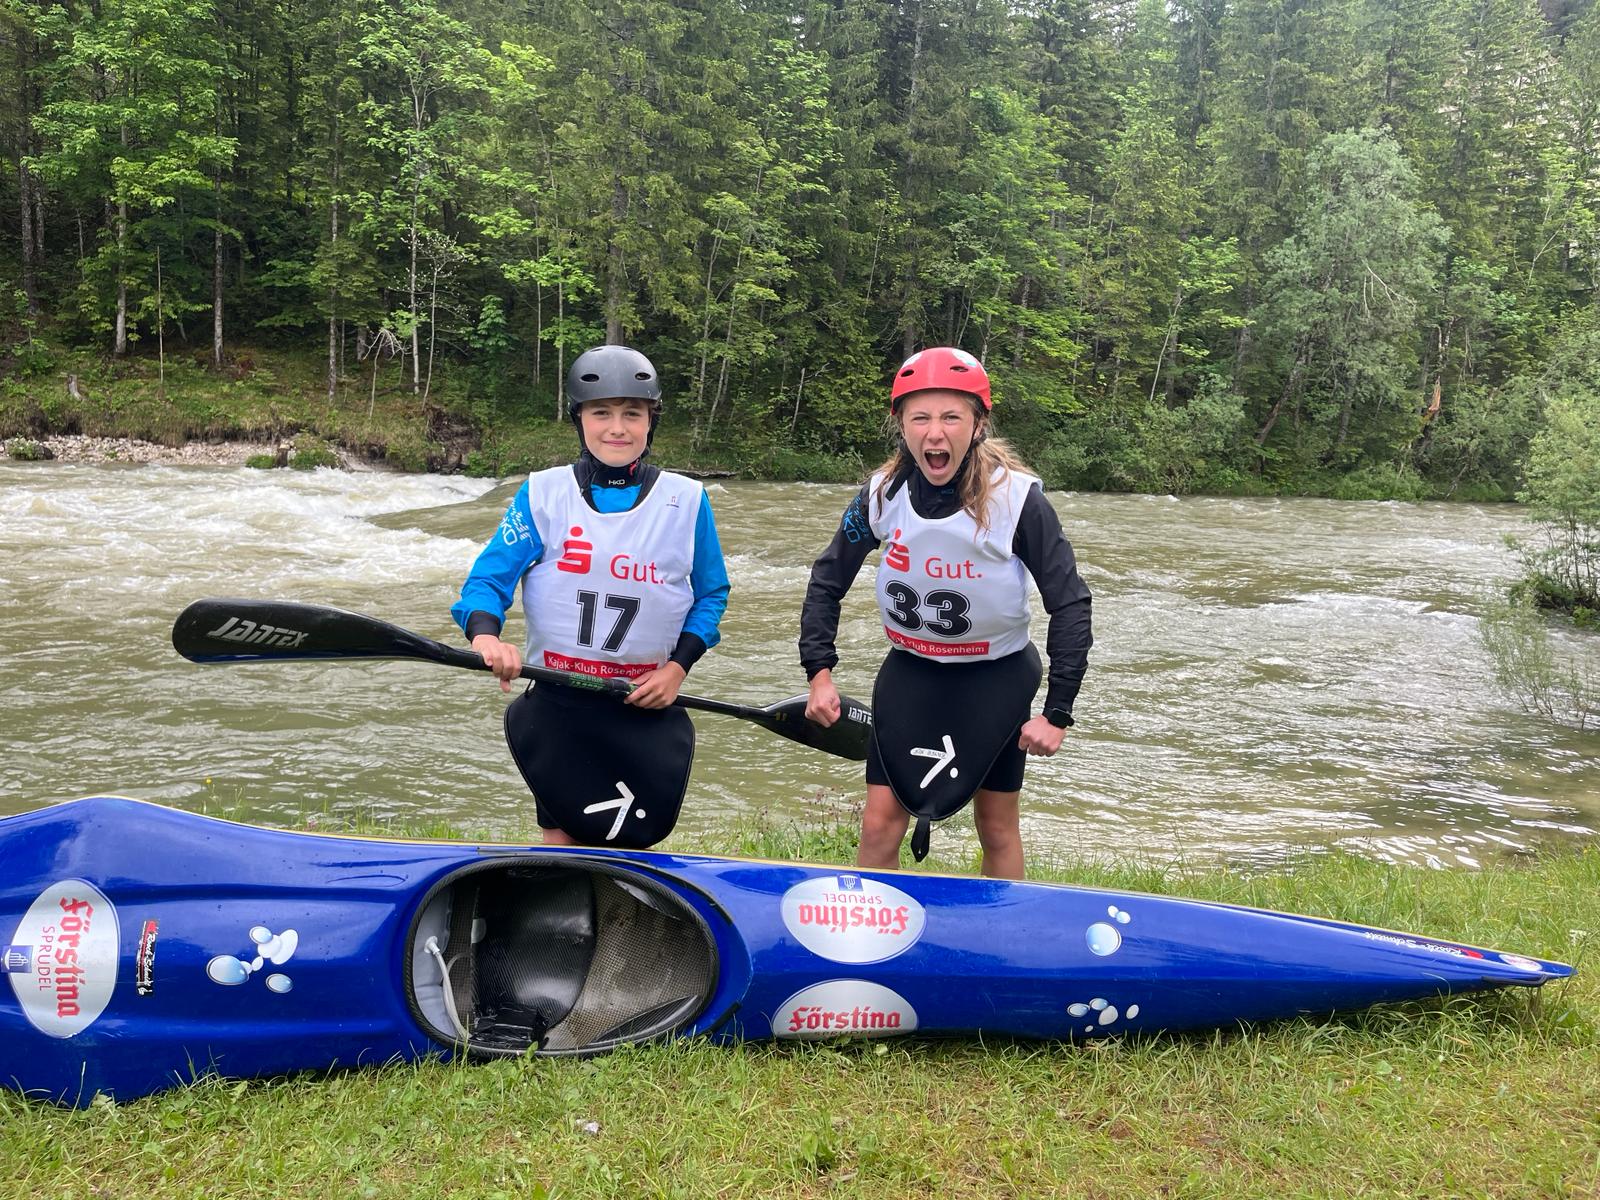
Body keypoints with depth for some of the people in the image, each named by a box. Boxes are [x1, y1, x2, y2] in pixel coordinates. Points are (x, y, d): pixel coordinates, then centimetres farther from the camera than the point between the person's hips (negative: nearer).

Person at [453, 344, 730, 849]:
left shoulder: (686, 501, 0)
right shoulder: (543, 492, -1)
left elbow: (711, 594, 8)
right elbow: (490, 575, -4)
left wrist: (679, 665, -6)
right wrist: (485, 633, -25)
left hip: (647, 708, 0)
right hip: (557, 702, 0)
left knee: (628, 845, 5)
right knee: (563, 843, 6)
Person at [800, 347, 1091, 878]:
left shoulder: (1018, 498, -20)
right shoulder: (882, 494, -12)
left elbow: (1070, 604, -14)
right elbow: (827, 582, 2)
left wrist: (1057, 713, -15)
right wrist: (819, 671, -5)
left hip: (996, 678, -2)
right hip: (909, 673, 2)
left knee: (998, 829, 10)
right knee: (879, 824, 0)